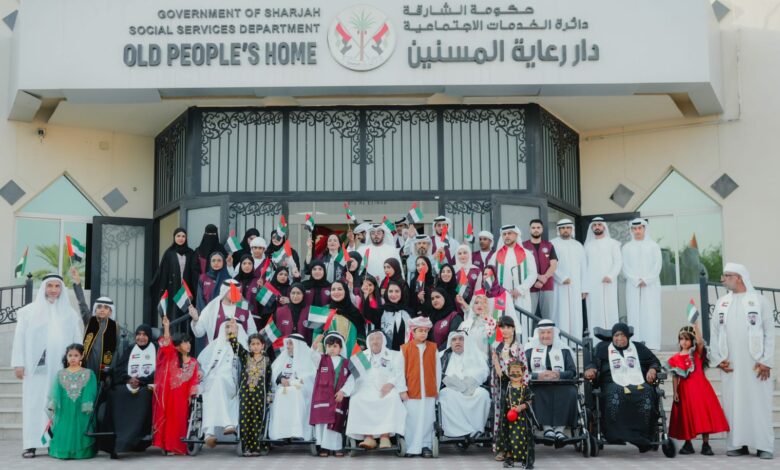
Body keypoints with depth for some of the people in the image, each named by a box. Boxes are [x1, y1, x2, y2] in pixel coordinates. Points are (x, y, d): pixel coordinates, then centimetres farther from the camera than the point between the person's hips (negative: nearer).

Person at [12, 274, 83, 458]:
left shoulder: (70, 314, 12)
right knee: (34, 403, -3)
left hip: (61, 366, 1)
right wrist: (18, 363, -4)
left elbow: (77, 341, 10)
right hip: (36, 365, -1)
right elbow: (19, 338, 4)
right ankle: (30, 444, -3)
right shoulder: (29, 311, 8)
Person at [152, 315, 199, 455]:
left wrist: (191, 396, -1)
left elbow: (193, 382, 6)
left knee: (180, 420, 5)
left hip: (181, 396, 2)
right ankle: (168, 445, 0)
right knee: (168, 418, -2)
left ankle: (178, 446, 10)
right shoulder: (171, 356, 1)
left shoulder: (193, 362, 7)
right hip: (168, 394, -2)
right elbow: (166, 344, -16)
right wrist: (166, 328, -28)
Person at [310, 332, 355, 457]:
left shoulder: (346, 363, 6)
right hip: (322, 396, 0)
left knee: (336, 422, 0)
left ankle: (336, 447, 10)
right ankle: (323, 446, 4)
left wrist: (343, 391, -12)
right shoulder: (321, 359, 7)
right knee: (322, 420, -2)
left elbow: (351, 380, 1)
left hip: (339, 397, 0)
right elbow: (310, 355, -13)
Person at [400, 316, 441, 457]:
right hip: (412, 391, -2)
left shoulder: (433, 347, 6)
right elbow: (401, 370, 0)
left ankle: (426, 446, 13)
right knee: (412, 419, 2)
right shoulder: (405, 348, -1)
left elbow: (437, 369, 7)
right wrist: (403, 390, -3)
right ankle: (412, 447, 10)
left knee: (427, 418, 4)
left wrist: (437, 388, 4)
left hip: (429, 391, 2)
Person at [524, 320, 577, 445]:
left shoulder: (564, 349, 18)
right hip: (538, 385, 0)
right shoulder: (530, 349, 16)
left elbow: (572, 372, 8)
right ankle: (547, 427, -37)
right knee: (537, 393, -35)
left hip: (561, 385, 1)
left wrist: (558, 375, -12)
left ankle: (559, 428, -35)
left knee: (569, 392, -32)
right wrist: (539, 375, -14)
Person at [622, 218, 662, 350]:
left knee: (651, 314, -5)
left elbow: (657, 265, 1)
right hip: (633, 286, 1)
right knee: (635, 314, -4)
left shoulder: (653, 246, 8)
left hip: (651, 286, -1)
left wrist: (646, 280, -10)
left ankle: (651, 344, -6)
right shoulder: (626, 247, 10)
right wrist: (637, 281, -9)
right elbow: (625, 267, 3)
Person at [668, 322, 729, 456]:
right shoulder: (675, 358, 6)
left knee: (704, 414, -3)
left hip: (700, 387, -1)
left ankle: (706, 444, 2)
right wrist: (675, 392, -1)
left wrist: (695, 325, -21)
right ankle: (688, 444, 14)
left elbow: (700, 341, -18)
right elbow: (675, 377, 6)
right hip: (685, 389, 1)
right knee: (686, 416, 4)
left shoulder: (697, 353, 2)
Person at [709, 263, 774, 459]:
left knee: (759, 402, -2)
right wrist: (718, 359, 1)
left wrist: (767, 361, -8)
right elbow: (714, 332, 10)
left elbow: (770, 332, -2)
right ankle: (738, 443, 9)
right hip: (730, 365, 3)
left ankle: (764, 445, 3)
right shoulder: (722, 303, 11)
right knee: (733, 404, 2)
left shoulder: (759, 300, 1)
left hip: (755, 364, -3)